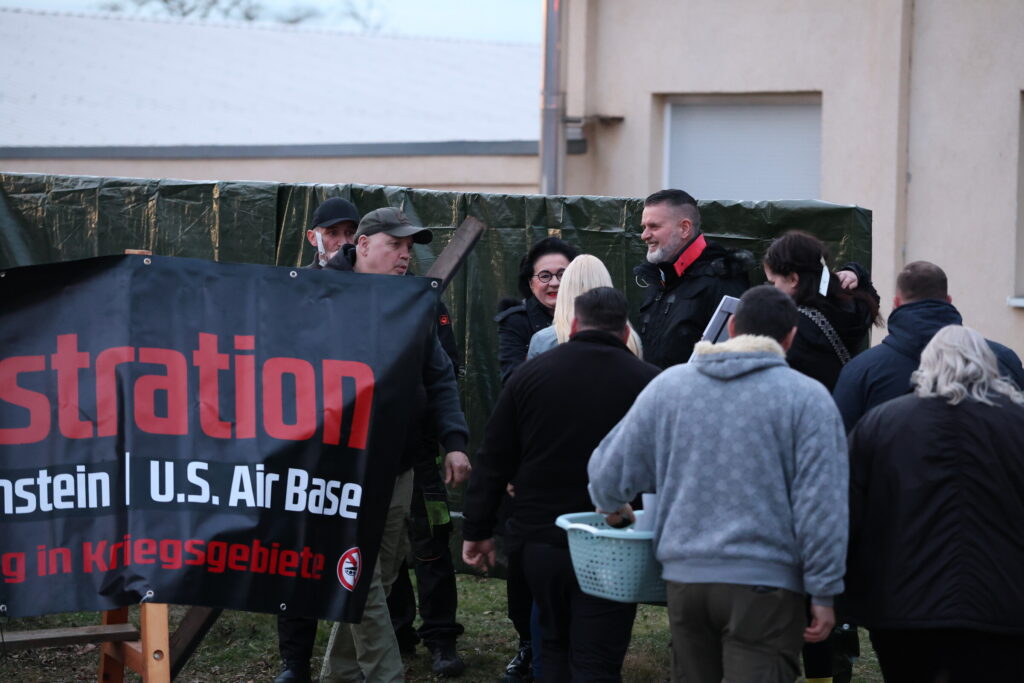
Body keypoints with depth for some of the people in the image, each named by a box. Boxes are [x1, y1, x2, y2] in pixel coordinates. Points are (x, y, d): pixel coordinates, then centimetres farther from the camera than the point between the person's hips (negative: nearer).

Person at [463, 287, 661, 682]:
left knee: (556, 643, 22)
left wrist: (477, 529, 11)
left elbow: (494, 461, 5)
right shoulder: (647, 382, -5)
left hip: (541, 537, 3)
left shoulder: (531, 374, 3)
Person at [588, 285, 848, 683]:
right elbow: (820, 505, -8)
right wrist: (823, 594, -3)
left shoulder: (670, 385, 6)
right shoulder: (806, 398, -5)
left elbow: (610, 469, 9)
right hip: (766, 583, -4)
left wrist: (612, 508, 31)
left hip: (685, 576, 4)